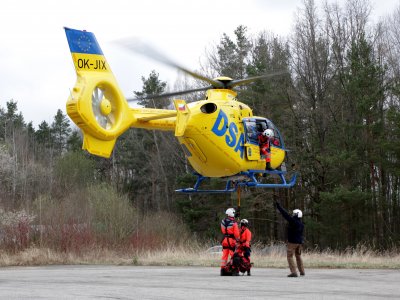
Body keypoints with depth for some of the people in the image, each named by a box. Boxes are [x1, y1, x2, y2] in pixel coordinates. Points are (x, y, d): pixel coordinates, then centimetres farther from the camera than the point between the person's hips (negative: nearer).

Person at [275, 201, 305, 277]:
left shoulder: (293, 221, -16)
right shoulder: (301, 224, 7)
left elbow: (285, 214, -16)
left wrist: (278, 206, -10)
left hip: (292, 242, -8)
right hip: (299, 242, 8)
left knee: (290, 257, -3)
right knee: (298, 256, 21)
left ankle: (293, 272, -12)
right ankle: (302, 271, 25)